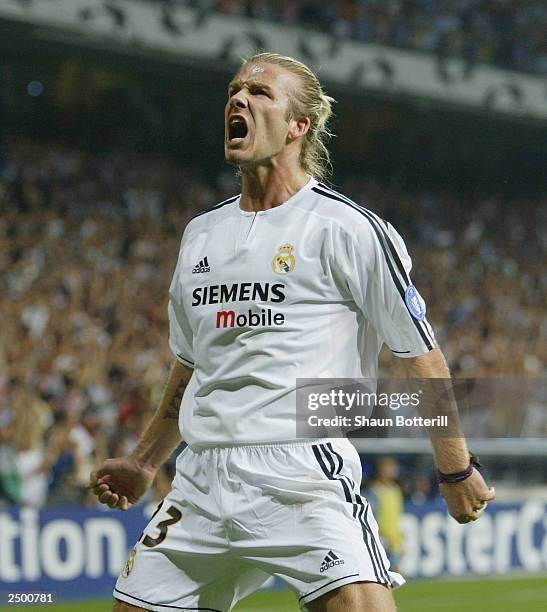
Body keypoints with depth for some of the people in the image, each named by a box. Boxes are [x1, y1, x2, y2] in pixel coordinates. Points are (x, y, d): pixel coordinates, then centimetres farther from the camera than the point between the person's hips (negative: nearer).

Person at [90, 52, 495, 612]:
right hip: (201, 477, 6)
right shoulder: (201, 233, 17)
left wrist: (456, 470, 0)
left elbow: (420, 354, 0)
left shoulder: (347, 229, -3)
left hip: (304, 470, -6)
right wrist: (144, 463, 29)